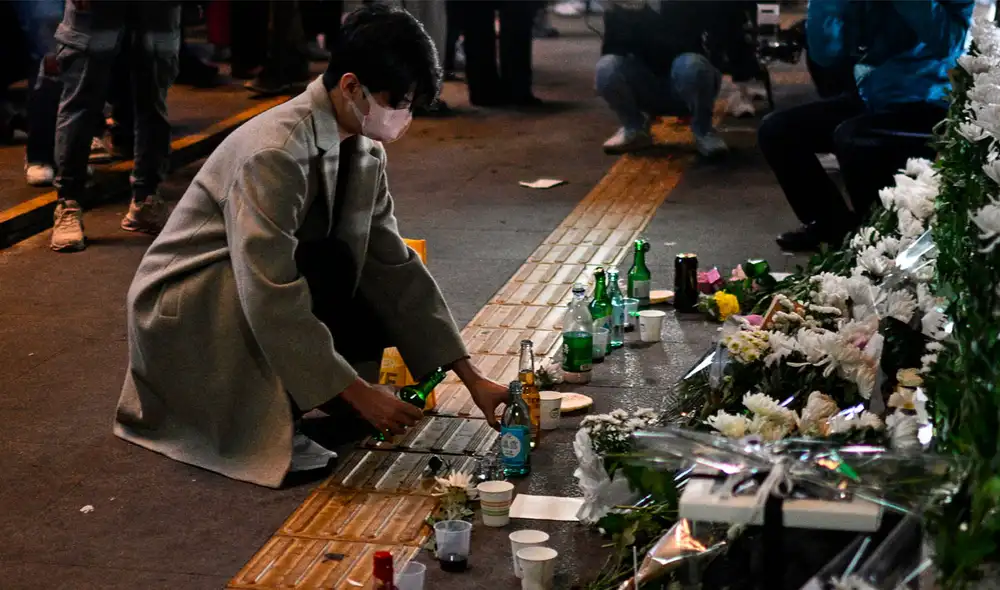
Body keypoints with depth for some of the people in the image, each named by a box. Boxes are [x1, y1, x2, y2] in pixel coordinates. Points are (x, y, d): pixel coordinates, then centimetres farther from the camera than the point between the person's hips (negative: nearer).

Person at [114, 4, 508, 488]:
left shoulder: (364, 152, -4)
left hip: (258, 295, 8)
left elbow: (395, 267, -1)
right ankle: (261, 421, -13)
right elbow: (271, 297, -33)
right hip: (183, 312, -8)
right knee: (328, 264, -28)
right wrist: (357, 392, -28)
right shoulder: (273, 154, -29)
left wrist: (472, 378, -5)